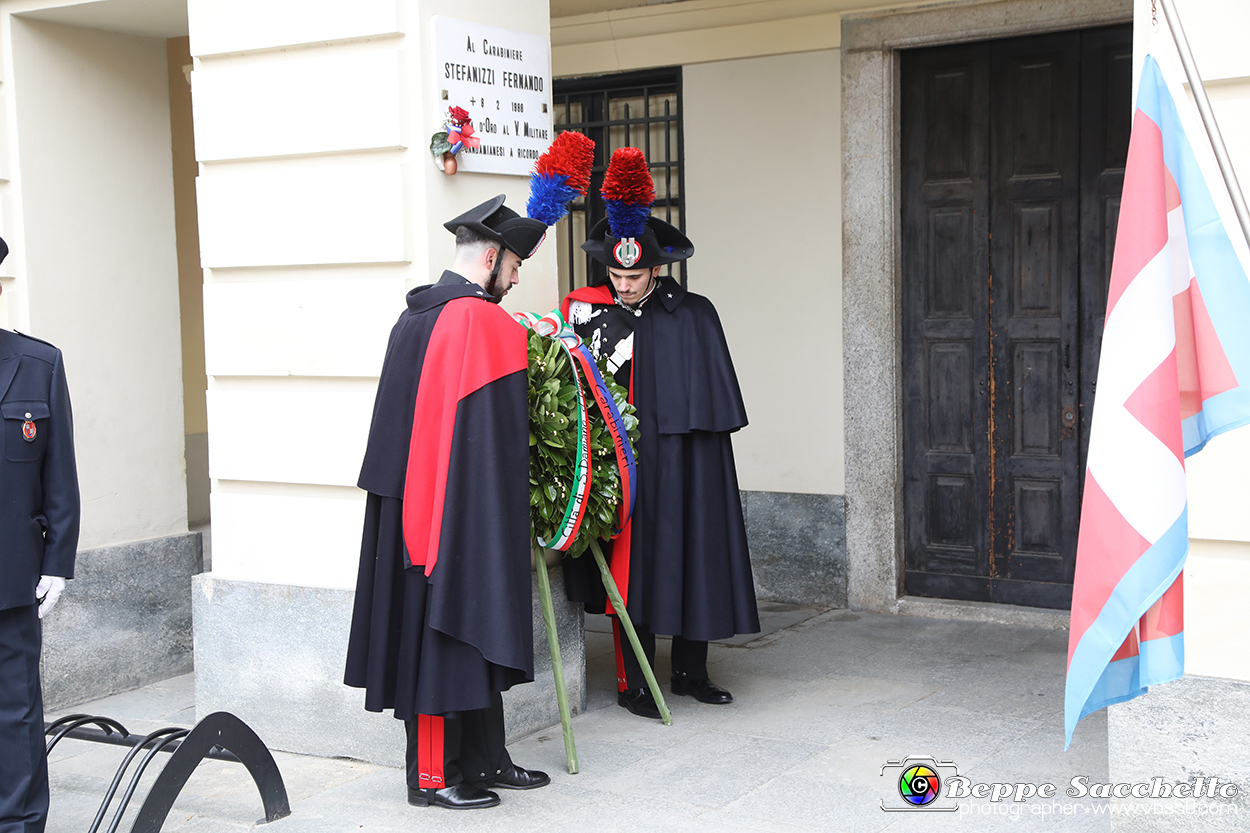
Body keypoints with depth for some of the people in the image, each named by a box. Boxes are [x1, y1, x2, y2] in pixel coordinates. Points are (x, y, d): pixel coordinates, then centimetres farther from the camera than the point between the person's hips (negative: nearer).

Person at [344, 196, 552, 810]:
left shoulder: (413, 317, 12)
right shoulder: (484, 322, -15)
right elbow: (493, 433, -17)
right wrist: (508, 519, -9)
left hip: (410, 504, 9)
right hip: (465, 507, -9)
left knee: (469, 634, 14)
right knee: (447, 631, -1)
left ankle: (483, 760, 23)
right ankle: (434, 776, 8)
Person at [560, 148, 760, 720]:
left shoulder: (694, 316, 1)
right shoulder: (586, 310, 2)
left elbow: (714, 396, 3)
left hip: (684, 461, 1)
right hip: (624, 461, -1)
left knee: (695, 555, 8)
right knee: (630, 562, 2)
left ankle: (690, 670, 25)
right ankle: (634, 681, 13)